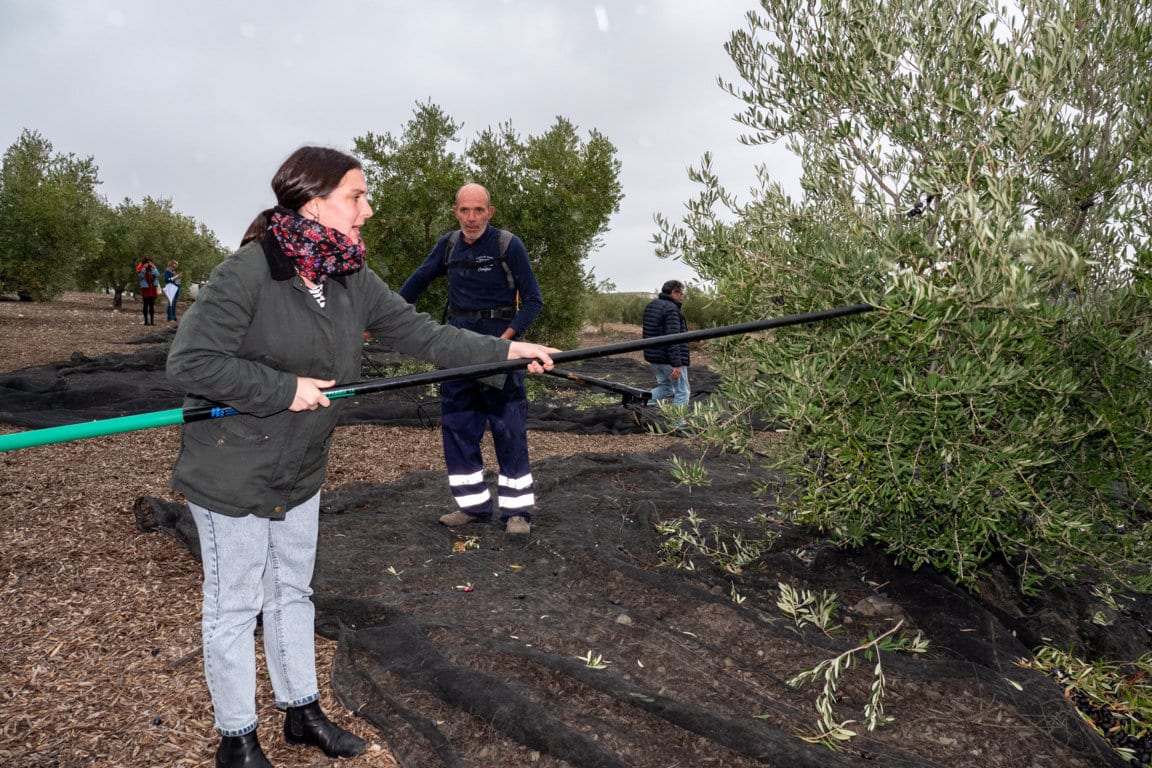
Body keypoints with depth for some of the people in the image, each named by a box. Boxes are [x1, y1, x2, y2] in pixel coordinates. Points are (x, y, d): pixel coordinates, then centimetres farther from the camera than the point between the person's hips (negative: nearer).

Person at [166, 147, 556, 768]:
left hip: (300, 471, 7)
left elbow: (417, 332, 1)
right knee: (234, 606, 8)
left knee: (292, 593, 21)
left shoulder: (352, 280, -1)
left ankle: (302, 711, 39)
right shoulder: (247, 273, -24)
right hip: (231, 471, -7)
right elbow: (189, 362, -26)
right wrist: (287, 388, -26)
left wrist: (504, 350, -3)